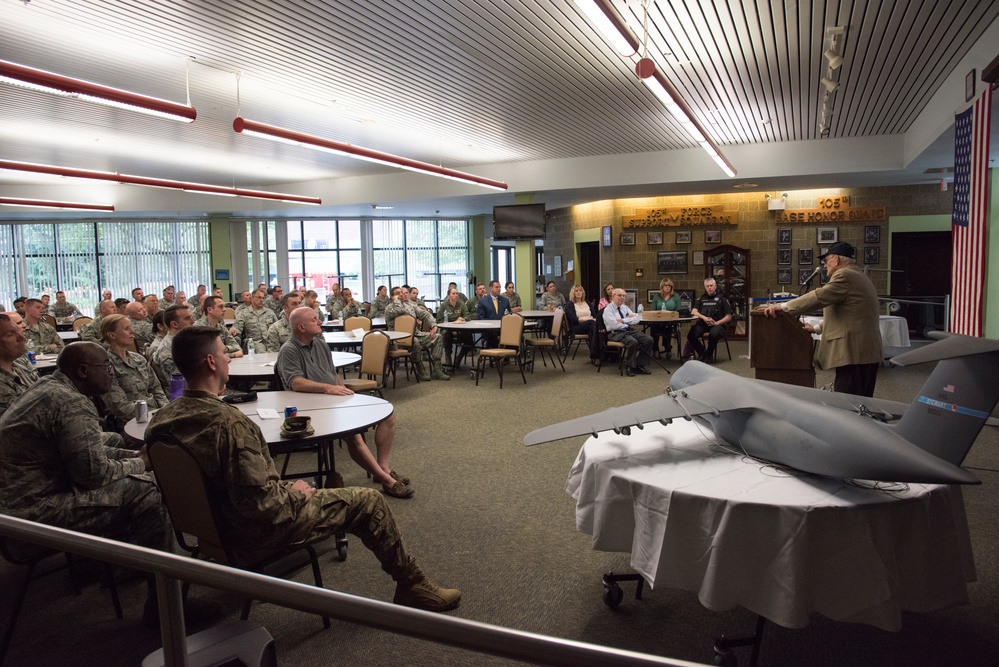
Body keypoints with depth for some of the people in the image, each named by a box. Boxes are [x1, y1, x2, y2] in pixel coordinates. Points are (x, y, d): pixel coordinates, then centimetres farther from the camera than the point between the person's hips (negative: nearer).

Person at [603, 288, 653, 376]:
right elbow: (615, 325, -17)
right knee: (633, 342, -35)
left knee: (649, 339, -14)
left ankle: (639, 365, -5)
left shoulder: (625, 308, 17)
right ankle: (630, 367, -16)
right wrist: (629, 321, -4)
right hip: (616, 333, -7)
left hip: (629, 330, 7)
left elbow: (637, 319, 5)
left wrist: (623, 320, -11)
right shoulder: (608, 310, -3)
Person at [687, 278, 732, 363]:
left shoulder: (722, 299, 8)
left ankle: (709, 355, -10)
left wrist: (716, 323, -13)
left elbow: (729, 317, 3)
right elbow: (693, 312, 5)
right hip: (702, 324, 3)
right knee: (691, 336, -27)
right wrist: (704, 318, -14)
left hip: (717, 324, -3)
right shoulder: (701, 299, 17)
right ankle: (702, 352, 0)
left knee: (714, 334, -38)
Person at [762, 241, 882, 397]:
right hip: (866, 351, 11)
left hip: (854, 352, -11)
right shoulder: (859, 277, 24)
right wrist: (817, 328, 27)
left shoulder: (844, 275, -10)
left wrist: (782, 307, -21)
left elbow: (818, 297, -22)